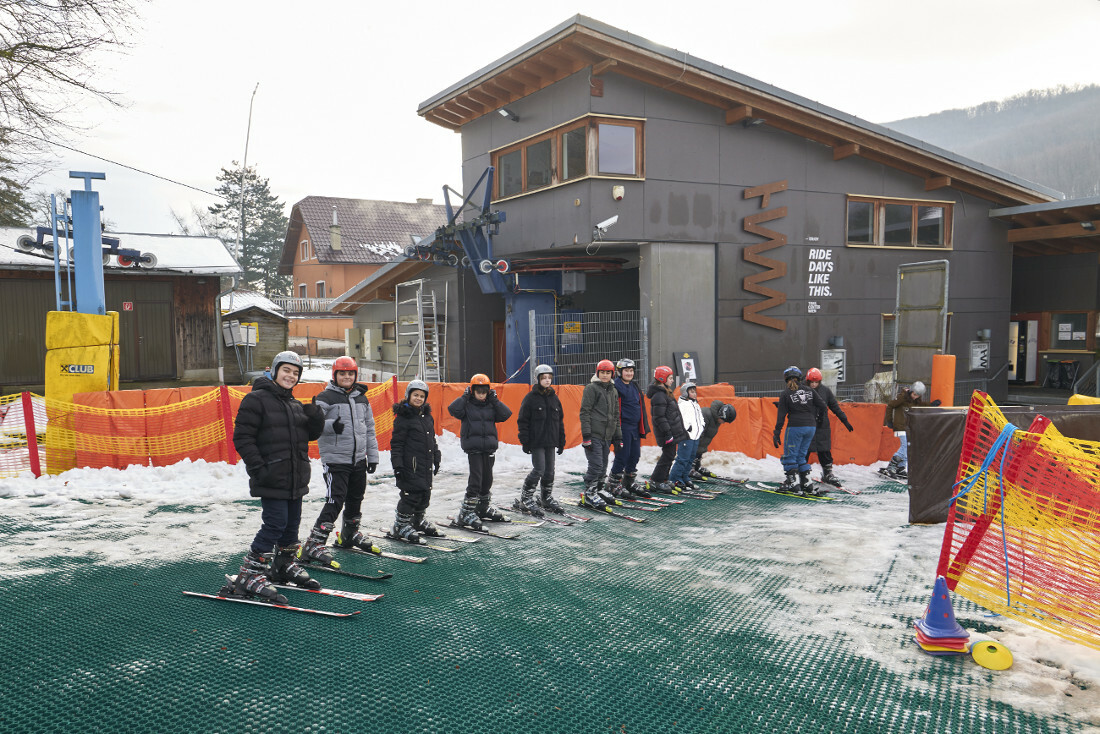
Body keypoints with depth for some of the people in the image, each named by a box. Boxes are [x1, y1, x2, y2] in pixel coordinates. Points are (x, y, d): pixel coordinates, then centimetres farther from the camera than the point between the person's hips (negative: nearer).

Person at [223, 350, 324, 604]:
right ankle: (249, 577, -6)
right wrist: (258, 467, -20)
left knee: (292, 523, 15)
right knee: (276, 523, -13)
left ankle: (285, 566, 33)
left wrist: (317, 420, -3)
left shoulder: (295, 405, 16)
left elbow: (310, 435, 18)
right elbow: (242, 437, -12)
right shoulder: (256, 399, -8)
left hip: (296, 477, 8)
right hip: (272, 477, -8)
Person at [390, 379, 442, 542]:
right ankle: (401, 525, 5)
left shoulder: (427, 416, 14)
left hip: (426, 464, 7)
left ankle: (419, 521, 29)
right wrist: (397, 465, -15)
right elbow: (396, 443, -10)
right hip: (410, 464, -7)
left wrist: (436, 458, 23)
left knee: (425, 493, 12)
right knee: (412, 493, -9)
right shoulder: (403, 417, -8)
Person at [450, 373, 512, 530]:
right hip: (473, 448, -5)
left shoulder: (491, 406, 11)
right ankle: (466, 513, -7)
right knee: (475, 479, -11)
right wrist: (464, 396, -12)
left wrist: (494, 400, -4)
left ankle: (484, 508, 31)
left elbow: (506, 414, 0)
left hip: (489, 447, 5)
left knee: (487, 479, 13)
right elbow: (452, 409, -17)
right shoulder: (466, 405, 0)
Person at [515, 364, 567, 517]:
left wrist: (561, 441, 15)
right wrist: (525, 441, -10)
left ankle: (546, 498, 24)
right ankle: (525, 498, 2)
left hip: (551, 442, 6)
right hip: (536, 442, -5)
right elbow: (523, 421, -5)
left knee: (549, 471, 9)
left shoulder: (554, 398, 12)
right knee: (539, 470, -11)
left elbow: (560, 421, 18)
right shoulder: (530, 398, -5)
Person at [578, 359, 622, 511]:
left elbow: (616, 416, 22)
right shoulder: (591, 388, -3)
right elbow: (584, 412, -8)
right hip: (594, 435, -7)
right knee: (596, 465, -11)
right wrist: (586, 436, -15)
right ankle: (588, 494, -3)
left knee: (603, 466, 10)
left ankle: (599, 490, 23)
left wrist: (618, 438, 18)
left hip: (607, 436, 7)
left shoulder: (613, 391, 18)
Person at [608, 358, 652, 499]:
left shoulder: (635, 386, 17)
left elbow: (641, 406, 23)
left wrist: (644, 426, 19)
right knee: (622, 456, -6)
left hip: (635, 426, 8)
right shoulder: (616, 386, -10)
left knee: (634, 456, 13)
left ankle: (630, 483, 25)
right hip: (623, 427, -8)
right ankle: (614, 485, 5)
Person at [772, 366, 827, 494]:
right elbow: (822, 406, 5)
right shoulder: (809, 391, 6)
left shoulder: (785, 394, -4)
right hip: (811, 426, 5)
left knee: (790, 456, 6)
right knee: (801, 456, 17)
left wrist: (777, 433, -3)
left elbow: (781, 415, -6)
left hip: (795, 427, -5)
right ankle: (807, 483, 12)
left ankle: (793, 482, -2)